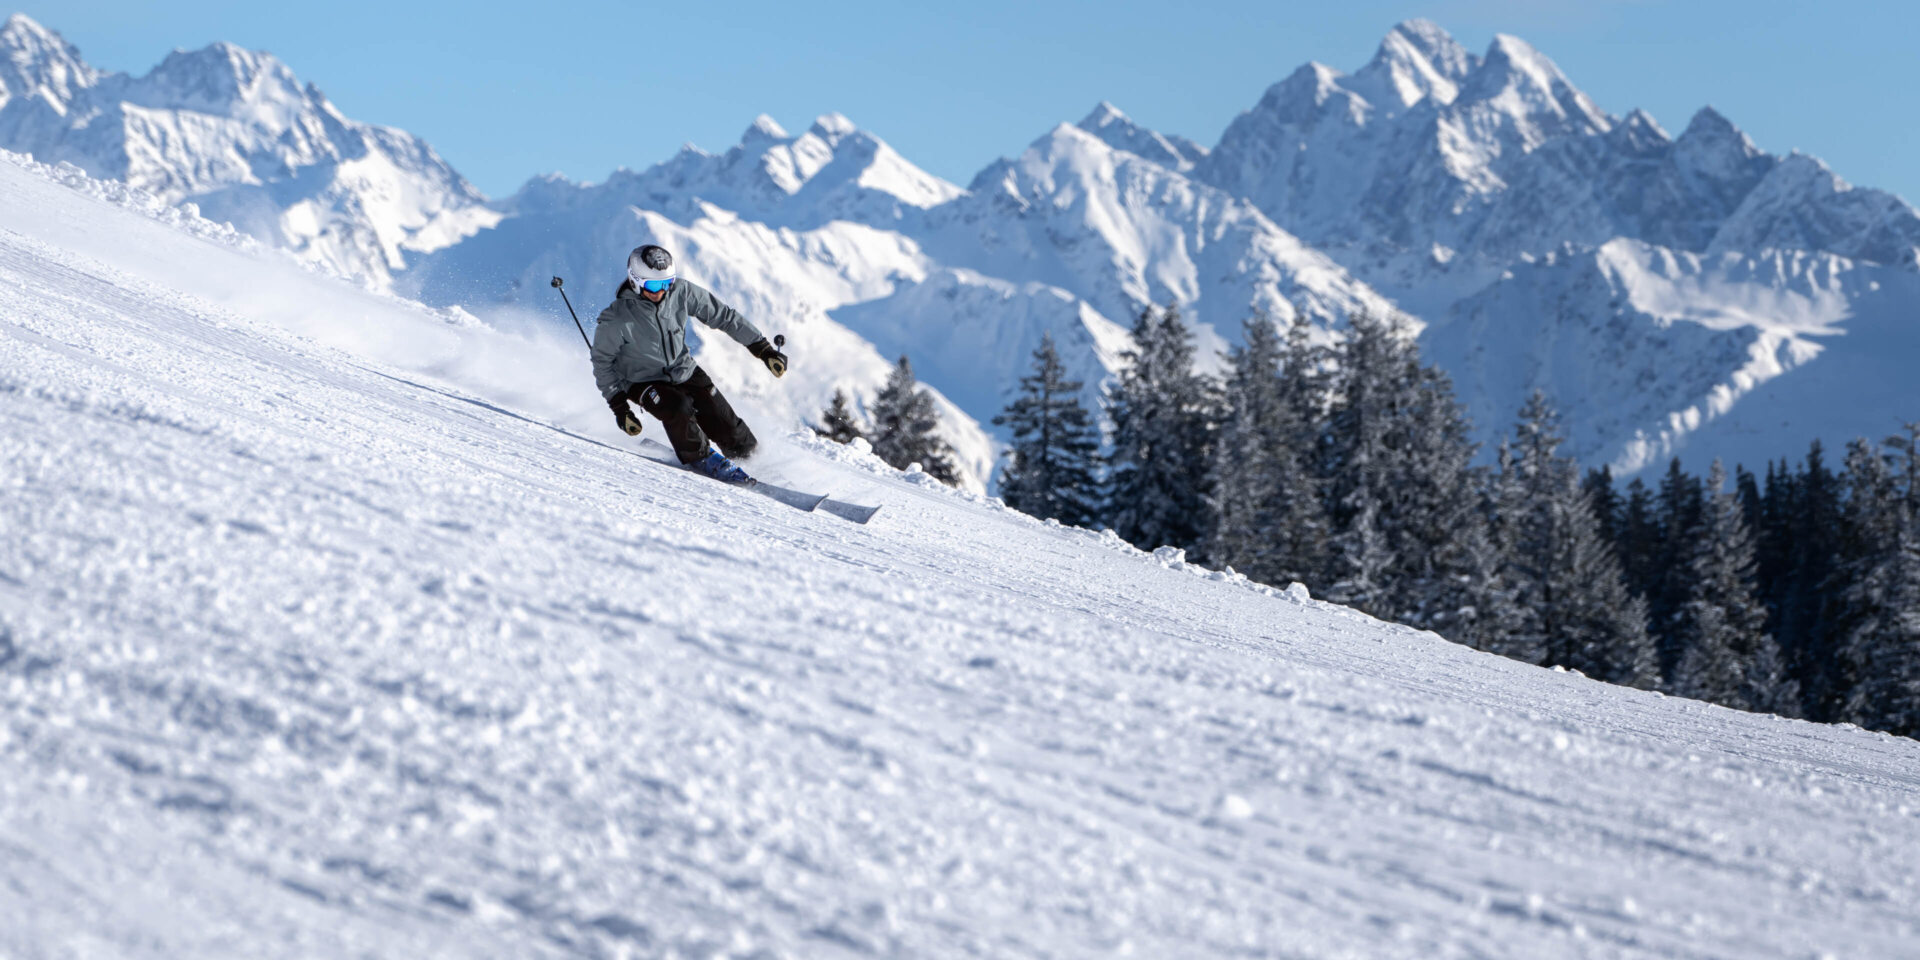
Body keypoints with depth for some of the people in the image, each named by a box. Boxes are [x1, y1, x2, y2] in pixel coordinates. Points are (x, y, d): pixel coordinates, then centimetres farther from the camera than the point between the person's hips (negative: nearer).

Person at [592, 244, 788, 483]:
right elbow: (602, 360, -11)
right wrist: (618, 405, -15)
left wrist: (762, 348, -6)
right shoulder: (616, 319, -25)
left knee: (724, 423, -10)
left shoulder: (681, 292, -17)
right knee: (678, 408, -31)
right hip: (642, 381, -3)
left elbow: (722, 315, -7)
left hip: (683, 371, 3)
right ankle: (700, 456, -5)